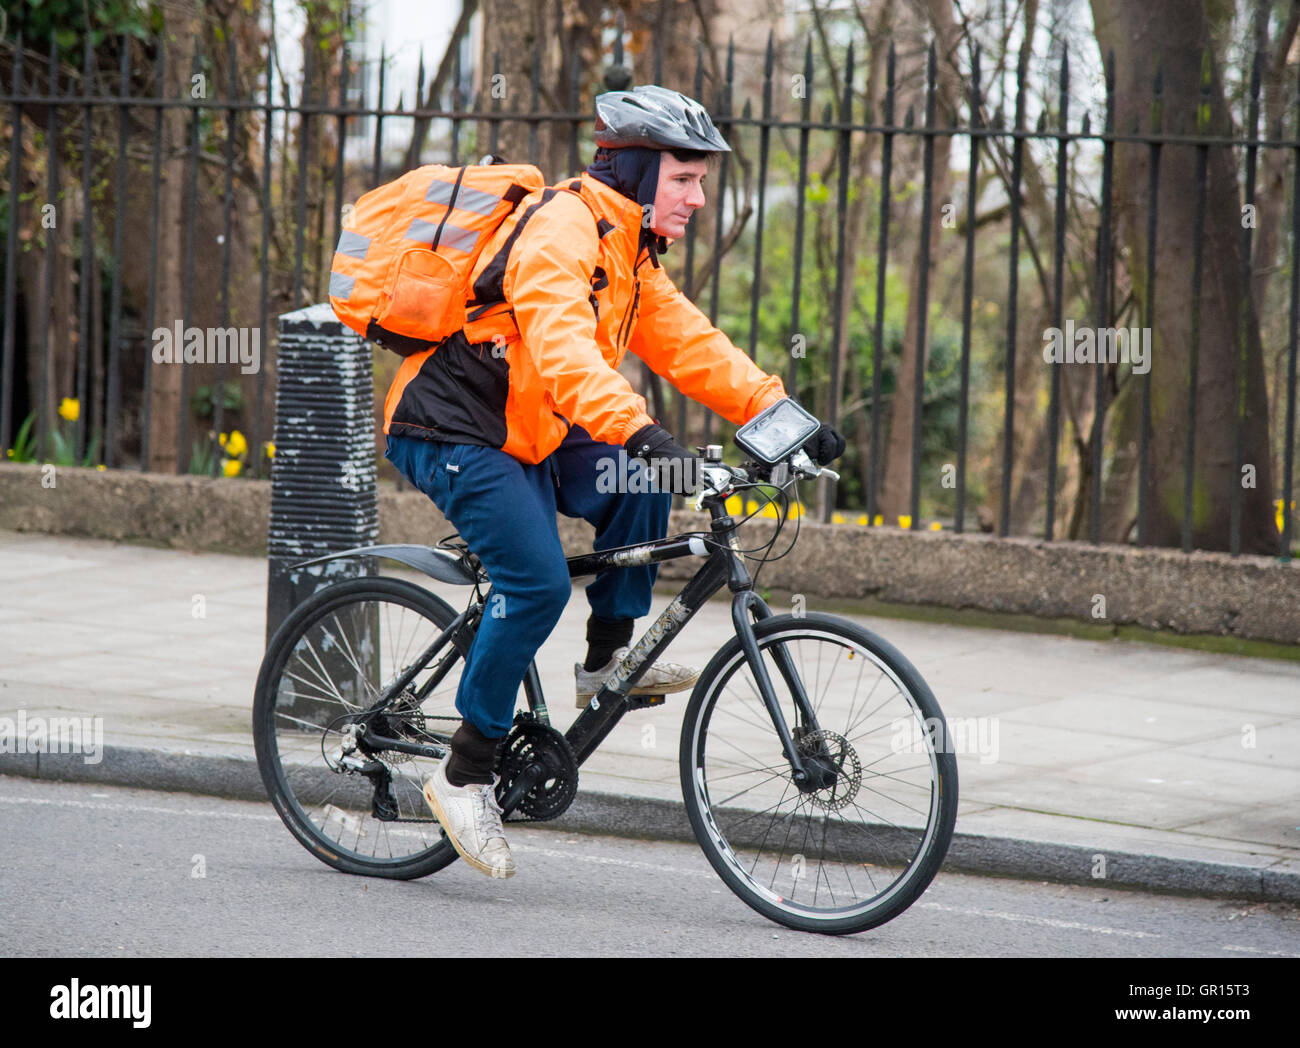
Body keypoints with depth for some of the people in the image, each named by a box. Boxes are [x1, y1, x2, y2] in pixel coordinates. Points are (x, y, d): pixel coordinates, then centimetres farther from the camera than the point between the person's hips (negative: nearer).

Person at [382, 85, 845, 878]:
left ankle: (609, 657, 3)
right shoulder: (560, 226, -20)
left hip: (523, 433, 9)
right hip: (452, 434, -9)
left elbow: (689, 345, 9)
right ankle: (467, 775, -9)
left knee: (641, 482, -9)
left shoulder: (630, 252, 12)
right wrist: (639, 432, -48)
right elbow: (560, 348, -36)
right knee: (537, 582, -19)